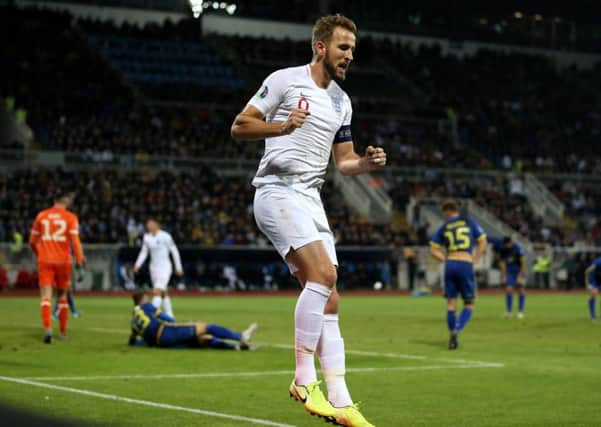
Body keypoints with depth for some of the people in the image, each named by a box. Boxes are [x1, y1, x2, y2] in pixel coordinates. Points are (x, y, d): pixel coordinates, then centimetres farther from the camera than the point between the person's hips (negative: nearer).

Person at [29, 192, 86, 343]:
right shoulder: (70, 217, 0)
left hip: (45, 261, 0)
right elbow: (75, 240, -11)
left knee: (46, 296, -6)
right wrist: (80, 260, -9)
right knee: (62, 296, 15)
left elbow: (32, 241, 13)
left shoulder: (41, 216, 7)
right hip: (63, 260, 0)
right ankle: (63, 332, 20)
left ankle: (47, 328, -27)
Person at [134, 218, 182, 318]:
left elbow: (174, 251, -4)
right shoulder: (146, 237, 3)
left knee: (157, 292, -18)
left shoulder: (165, 236, -12)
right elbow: (144, 252, 12)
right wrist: (137, 264, -2)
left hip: (165, 267, -6)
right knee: (163, 293, 12)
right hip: (154, 268, 6)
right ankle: (170, 316, 23)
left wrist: (178, 268, -1)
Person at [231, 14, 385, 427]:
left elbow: (343, 159, 22)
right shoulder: (285, 80, -4)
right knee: (323, 273, -25)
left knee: (328, 300, 1)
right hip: (278, 190, -8)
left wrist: (366, 162, -1)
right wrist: (280, 127, -23)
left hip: (311, 199, 8)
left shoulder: (341, 101, 17)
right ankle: (305, 378, -16)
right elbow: (239, 127, -5)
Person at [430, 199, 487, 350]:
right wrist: (475, 260, 7)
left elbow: (433, 250, 7)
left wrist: (447, 260, 12)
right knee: (469, 304, 7)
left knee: (451, 303, 10)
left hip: (450, 264, 2)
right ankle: (456, 331, -15)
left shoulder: (443, 228, 9)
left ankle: (452, 338, 10)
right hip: (466, 264, -2)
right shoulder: (469, 222, 8)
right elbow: (483, 242, 4)